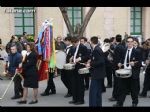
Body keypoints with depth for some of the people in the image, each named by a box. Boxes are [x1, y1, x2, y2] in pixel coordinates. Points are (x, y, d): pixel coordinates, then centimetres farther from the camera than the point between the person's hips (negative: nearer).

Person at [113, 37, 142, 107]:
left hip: (133, 73, -4)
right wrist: (120, 63, -2)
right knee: (122, 88, 5)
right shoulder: (124, 51, 10)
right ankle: (119, 103, 11)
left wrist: (134, 64, -25)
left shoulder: (137, 51, -6)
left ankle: (135, 103, 25)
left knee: (134, 89, 8)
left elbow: (140, 63, -7)